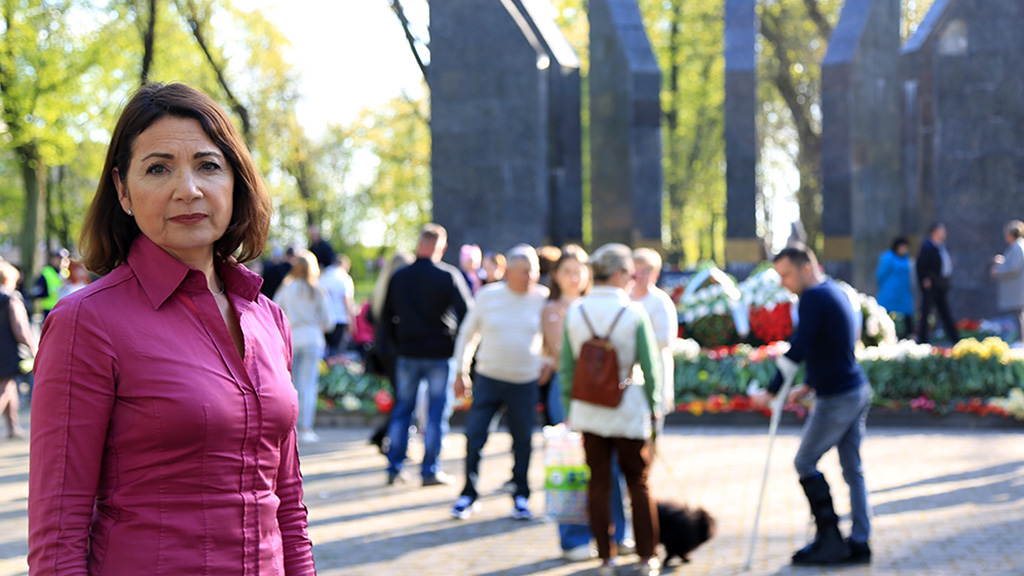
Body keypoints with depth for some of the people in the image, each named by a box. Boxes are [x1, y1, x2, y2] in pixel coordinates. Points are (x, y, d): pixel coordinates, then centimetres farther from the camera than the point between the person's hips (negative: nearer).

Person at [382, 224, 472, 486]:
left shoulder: (399, 276, 3)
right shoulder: (450, 275, -9)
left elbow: (385, 316, 9)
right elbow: (467, 312, -12)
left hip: (408, 353, 3)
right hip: (440, 354, -3)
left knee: (402, 409, 12)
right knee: (437, 412, 3)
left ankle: (394, 467, 11)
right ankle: (430, 470, 3)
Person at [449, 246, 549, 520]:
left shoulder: (543, 299, -1)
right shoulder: (487, 296, -1)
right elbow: (467, 334, 9)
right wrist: (461, 372, 8)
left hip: (525, 383, 0)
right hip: (487, 379, 0)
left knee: (523, 441, 4)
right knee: (474, 436, -3)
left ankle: (521, 497, 18)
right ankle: (469, 495, 10)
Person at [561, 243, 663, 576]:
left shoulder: (575, 313, -2)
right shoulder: (634, 313, -10)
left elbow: (567, 366, 2)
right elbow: (650, 366, -7)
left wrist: (569, 405, 12)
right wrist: (654, 407, 5)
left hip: (588, 412, 3)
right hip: (629, 411, -2)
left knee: (598, 484, 9)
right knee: (639, 484, 9)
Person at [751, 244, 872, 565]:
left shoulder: (813, 297, -15)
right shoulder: (836, 292, 14)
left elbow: (797, 349, -22)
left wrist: (771, 392, -18)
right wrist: (809, 387, 21)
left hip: (837, 399, -9)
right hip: (858, 391, 9)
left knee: (805, 463, 1)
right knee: (852, 469, 10)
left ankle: (830, 540, 2)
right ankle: (859, 543, 12)